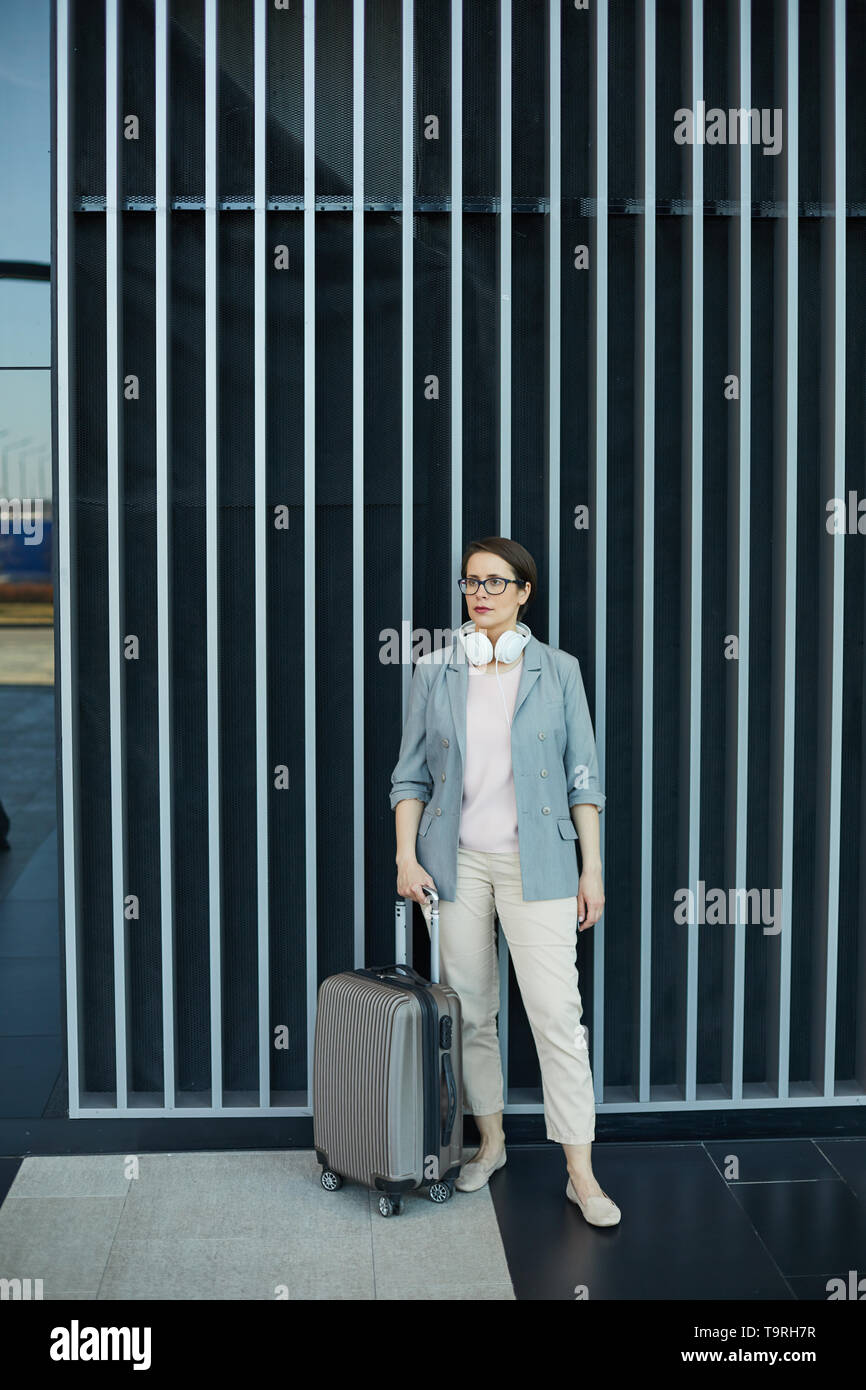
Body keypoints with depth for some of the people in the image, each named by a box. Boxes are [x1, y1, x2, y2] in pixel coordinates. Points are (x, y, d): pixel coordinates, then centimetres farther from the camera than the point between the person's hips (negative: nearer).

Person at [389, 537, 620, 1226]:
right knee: (471, 1011, 10)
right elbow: (411, 773, 8)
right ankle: (490, 1139, 28)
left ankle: (582, 1173, 0)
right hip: (457, 861, 2)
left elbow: (583, 775, 3)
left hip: (535, 863, -2)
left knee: (556, 1012, -7)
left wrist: (591, 867, -1)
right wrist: (407, 857, -1)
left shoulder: (557, 670, 2)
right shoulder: (436, 671, 5)